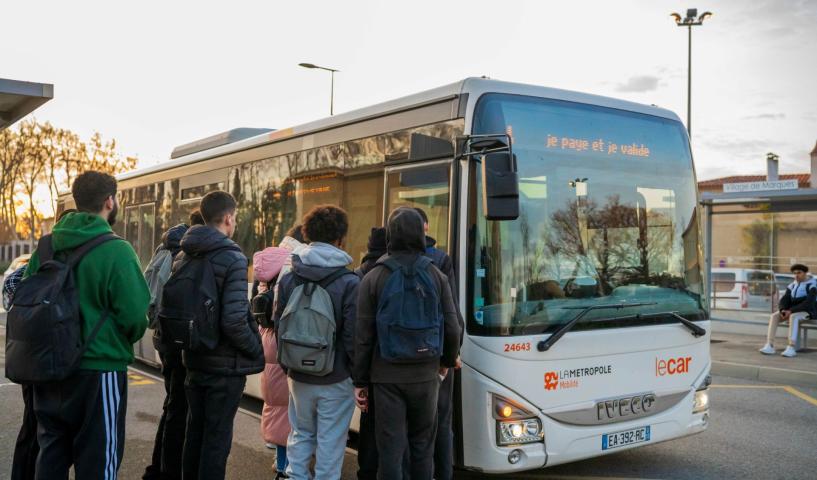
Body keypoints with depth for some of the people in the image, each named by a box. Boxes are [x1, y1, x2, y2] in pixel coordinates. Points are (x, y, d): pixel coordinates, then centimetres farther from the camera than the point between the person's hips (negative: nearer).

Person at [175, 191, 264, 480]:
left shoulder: (183, 257, 4)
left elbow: (167, 305, 7)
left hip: (194, 359, 7)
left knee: (194, 430, 20)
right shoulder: (232, 258, -18)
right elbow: (234, 321, -26)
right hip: (226, 363, -7)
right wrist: (256, 349, -10)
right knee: (217, 436, 4)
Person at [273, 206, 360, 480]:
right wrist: (358, 375, -3)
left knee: (300, 434, 20)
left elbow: (279, 326, 7)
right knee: (330, 442, 6)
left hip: (298, 377, 5)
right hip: (335, 380, -4)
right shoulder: (349, 282, -14)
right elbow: (352, 335, -14)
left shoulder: (288, 278, 1)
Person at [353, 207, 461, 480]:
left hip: (386, 376, -2)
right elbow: (453, 328, 1)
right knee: (422, 446, 14)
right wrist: (447, 362, 20)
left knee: (390, 447, 4)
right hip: (425, 375, 2)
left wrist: (359, 381, 3)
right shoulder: (436, 276, 0)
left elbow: (363, 336, -5)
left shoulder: (373, 278, -4)